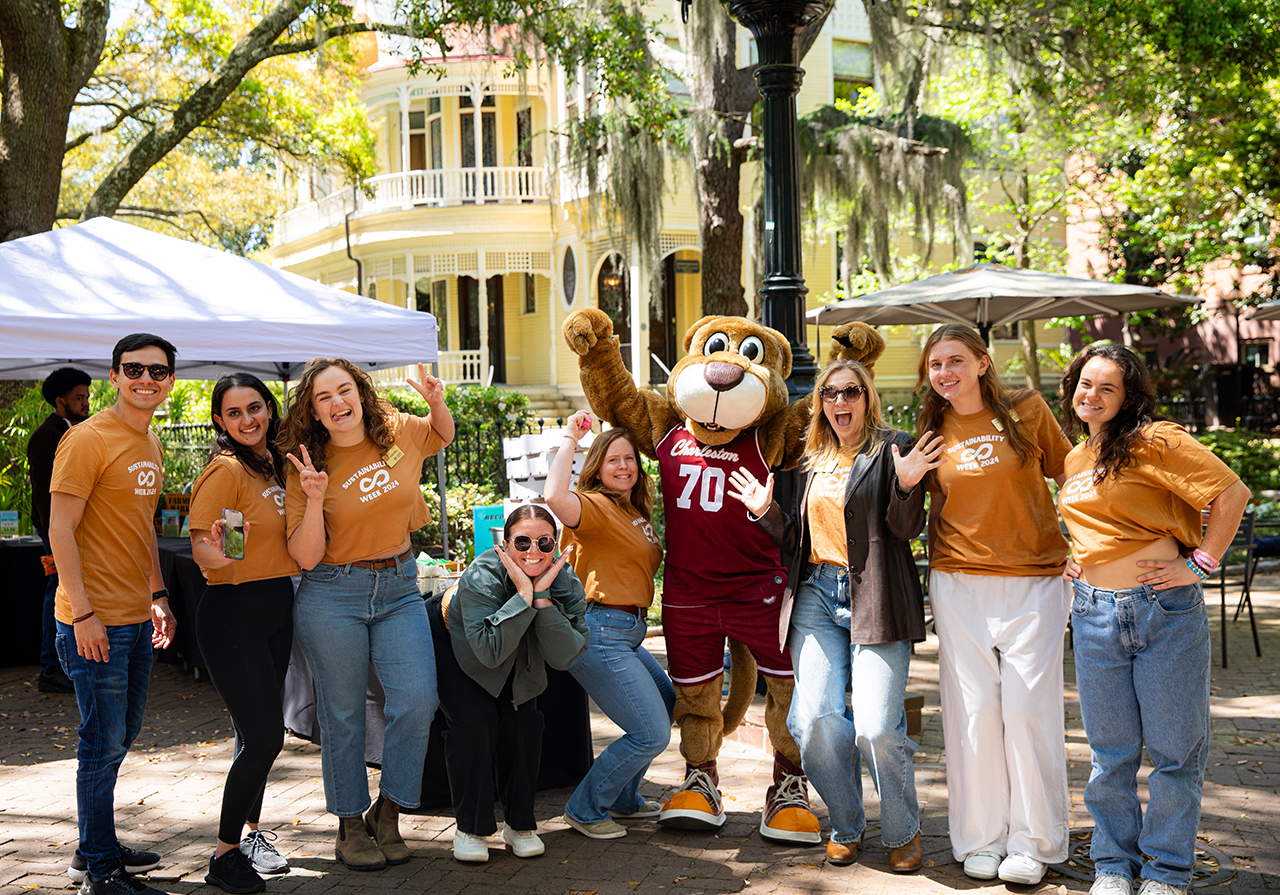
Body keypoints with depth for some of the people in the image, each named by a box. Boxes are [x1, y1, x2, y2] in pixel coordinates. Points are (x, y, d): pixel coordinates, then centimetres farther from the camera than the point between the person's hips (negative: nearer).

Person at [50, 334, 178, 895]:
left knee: (122, 736, 17)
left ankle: (96, 848, 30)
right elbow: (60, 529, -17)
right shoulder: (89, 439, -14)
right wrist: (83, 613, -21)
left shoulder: (150, 444, 13)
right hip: (95, 622, -9)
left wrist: (157, 596, 18)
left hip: (136, 618, 9)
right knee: (104, 744, -2)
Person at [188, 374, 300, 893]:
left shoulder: (273, 463, 10)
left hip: (277, 608, 8)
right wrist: (219, 553, -39)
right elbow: (201, 548, -19)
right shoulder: (226, 470, -14)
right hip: (232, 613, -8)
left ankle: (250, 831, 29)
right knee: (264, 735, -11)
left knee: (260, 732, 15)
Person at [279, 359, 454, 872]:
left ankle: (387, 813, 13)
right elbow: (305, 557, -11)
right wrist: (315, 499, -25)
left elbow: (443, 435, 22)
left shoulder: (398, 432, -1)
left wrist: (437, 403, 0)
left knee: (417, 702, -7)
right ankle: (350, 825, 23)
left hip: (399, 588, 3)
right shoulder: (310, 468, -8)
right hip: (333, 596, -2)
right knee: (344, 714, 6)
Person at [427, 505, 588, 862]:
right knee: (476, 719, -21)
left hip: (516, 663, 4)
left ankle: (519, 824, 6)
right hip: (450, 642, -4)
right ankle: (469, 828, -6)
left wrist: (542, 596, -42)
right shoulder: (482, 576, -37)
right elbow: (490, 651, -45)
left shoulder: (566, 584, -25)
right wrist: (523, 594, -48)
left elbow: (564, 657, -33)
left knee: (523, 719, -12)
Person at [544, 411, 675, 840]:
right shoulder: (595, 506, -11)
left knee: (669, 704, 24)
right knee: (652, 733, -9)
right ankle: (585, 810, 8)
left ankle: (622, 799, 36)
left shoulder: (637, 514, 16)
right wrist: (570, 438, -22)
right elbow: (555, 497, -32)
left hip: (628, 634, 10)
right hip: (599, 631, -10)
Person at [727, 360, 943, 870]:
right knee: (813, 718, -8)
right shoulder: (813, 462, 18)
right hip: (816, 593, 5)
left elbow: (906, 530, -5)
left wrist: (906, 486, -21)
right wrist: (766, 513, 8)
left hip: (873, 598, -4)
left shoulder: (893, 449, 2)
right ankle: (846, 826, 16)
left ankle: (903, 832, 12)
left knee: (876, 727, -14)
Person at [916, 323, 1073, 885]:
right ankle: (982, 839, 14)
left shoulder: (1027, 411, -1)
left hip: (1034, 581, -2)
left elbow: (1070, 479, 7)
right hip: (959, 584, 2)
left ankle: (1032, 843, 10)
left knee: (1029, 707, -2)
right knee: (973, 708, 2)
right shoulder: (935, 433, 6)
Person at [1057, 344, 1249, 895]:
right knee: (1110, 752, 10)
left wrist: (1200, 564, -12)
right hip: (1094, 616, 5)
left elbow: (1232, 494, -13)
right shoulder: (1075, 459, 14)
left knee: (1176, 749, 5)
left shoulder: (1155, 441, -8)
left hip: (1165, 609, -5)